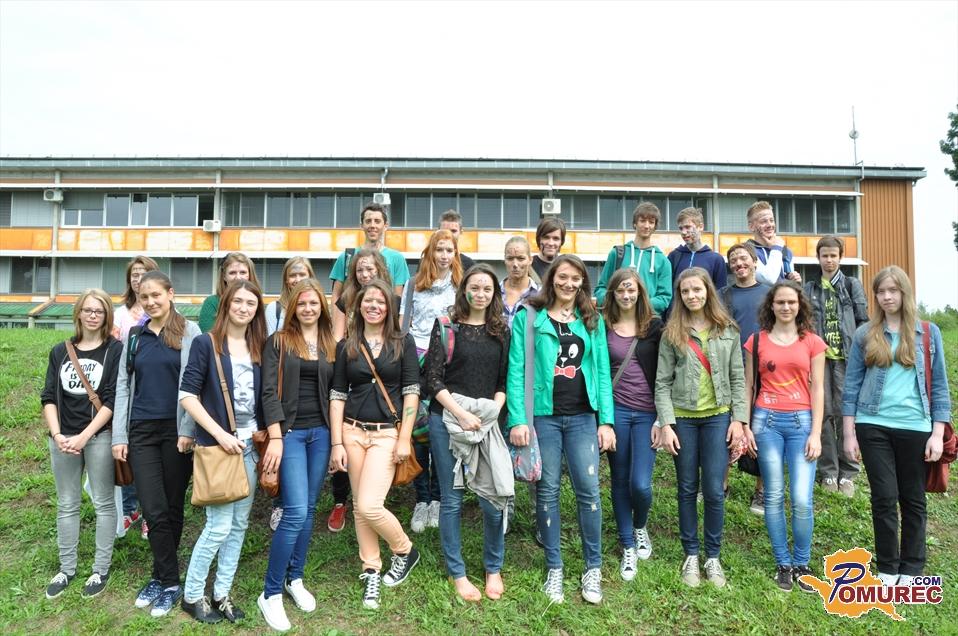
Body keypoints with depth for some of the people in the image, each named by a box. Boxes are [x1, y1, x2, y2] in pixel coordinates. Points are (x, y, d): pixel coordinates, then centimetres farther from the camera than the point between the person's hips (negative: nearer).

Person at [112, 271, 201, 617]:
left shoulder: (189, 332, -3)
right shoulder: (134, 336, 10)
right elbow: (123, 386, 11)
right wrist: (119, 435, 6)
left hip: (176, 429, -3)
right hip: (142, 431, 3)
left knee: (172, 506, 8)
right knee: (153, 508, 1)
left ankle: (162, 577, 23)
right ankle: (170, 582, 14)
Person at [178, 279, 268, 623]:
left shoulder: (259, 347, 8)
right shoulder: (206, 343, -7)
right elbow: (187, 395, -11)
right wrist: (219, 434, -16)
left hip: (250, 443, 5)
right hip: (217, 443, -5)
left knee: (239, 524, 11)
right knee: (219, 525, -2)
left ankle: (221, 594, 26)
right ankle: (192, 595, 19)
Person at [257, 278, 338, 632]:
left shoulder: (331, 346, 9)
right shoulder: (278, 342, -1)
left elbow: (334, 393, 12)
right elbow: (269, 391, -7)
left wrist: (337, 438, 8)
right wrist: (275, 437, -15)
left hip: (321, 433, 4)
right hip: (290, 432, -4)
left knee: (308, 509, 10)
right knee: (295, 512, -10)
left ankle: (295, 579, 27)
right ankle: (270, 593, 4)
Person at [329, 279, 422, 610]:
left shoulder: (403, 342, -1)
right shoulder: (346, 345, 5)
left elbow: (411, 391, -4)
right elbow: (337, 394, 4)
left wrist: (404, 439, -9)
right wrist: (336, 443, -2)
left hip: (387, 434, -3)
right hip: (353, 432, 3)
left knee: (369, 506, -12)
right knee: (359, 506, 8)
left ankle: (405, 551, 15)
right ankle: (371, 572, 25)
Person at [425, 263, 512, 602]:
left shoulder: (501, 331, 10)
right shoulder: (445, 327, 1)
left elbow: (504, 380, 9)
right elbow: (433, 379, -4)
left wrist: (492, 411, -6)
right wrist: (461, 415, -12)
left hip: (487, 422, 2)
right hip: (447, 420, -2)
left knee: (492, 498, 1)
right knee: (452, 499, 6)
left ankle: (493, 568, 23)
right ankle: (457, 573, 22)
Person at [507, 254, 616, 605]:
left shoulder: (593, 320, 10)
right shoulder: (529, 317, 0)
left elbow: (602, 372, 8)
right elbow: (516, 370, -4)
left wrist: (606, 421, 1)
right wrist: (518, 419, -11)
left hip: (583, 417, 2)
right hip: (542, 415, -2)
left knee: (589, 490, 0)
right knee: (547, 491, 7)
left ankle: (593, 569, 17)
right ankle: (554, 568, 22)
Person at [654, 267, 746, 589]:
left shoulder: (727, 330, 2)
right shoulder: (672, 333, -2)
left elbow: (738, 378, 5)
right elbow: (662, 382, -3)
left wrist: (738, 419, -2)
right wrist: (666, 424, -9)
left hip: (717, 417, 1)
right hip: (683, 417, 0)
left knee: (714, 490, 2)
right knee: (687, 489, 9)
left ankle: (713, 557, 20)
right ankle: (691, 555, 24)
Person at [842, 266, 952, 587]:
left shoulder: (929, 333, 4)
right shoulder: (865, 334, 3)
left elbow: (939, 386, 5)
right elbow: (852, 385, 3)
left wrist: (937, 434, -2)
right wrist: (849, 433, -1)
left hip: (915, 427, 1)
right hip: (873, 426, 0)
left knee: (913, 499, 10)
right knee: (884, 498, 3)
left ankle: (911, 569, 24)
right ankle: (887, 567, 18)